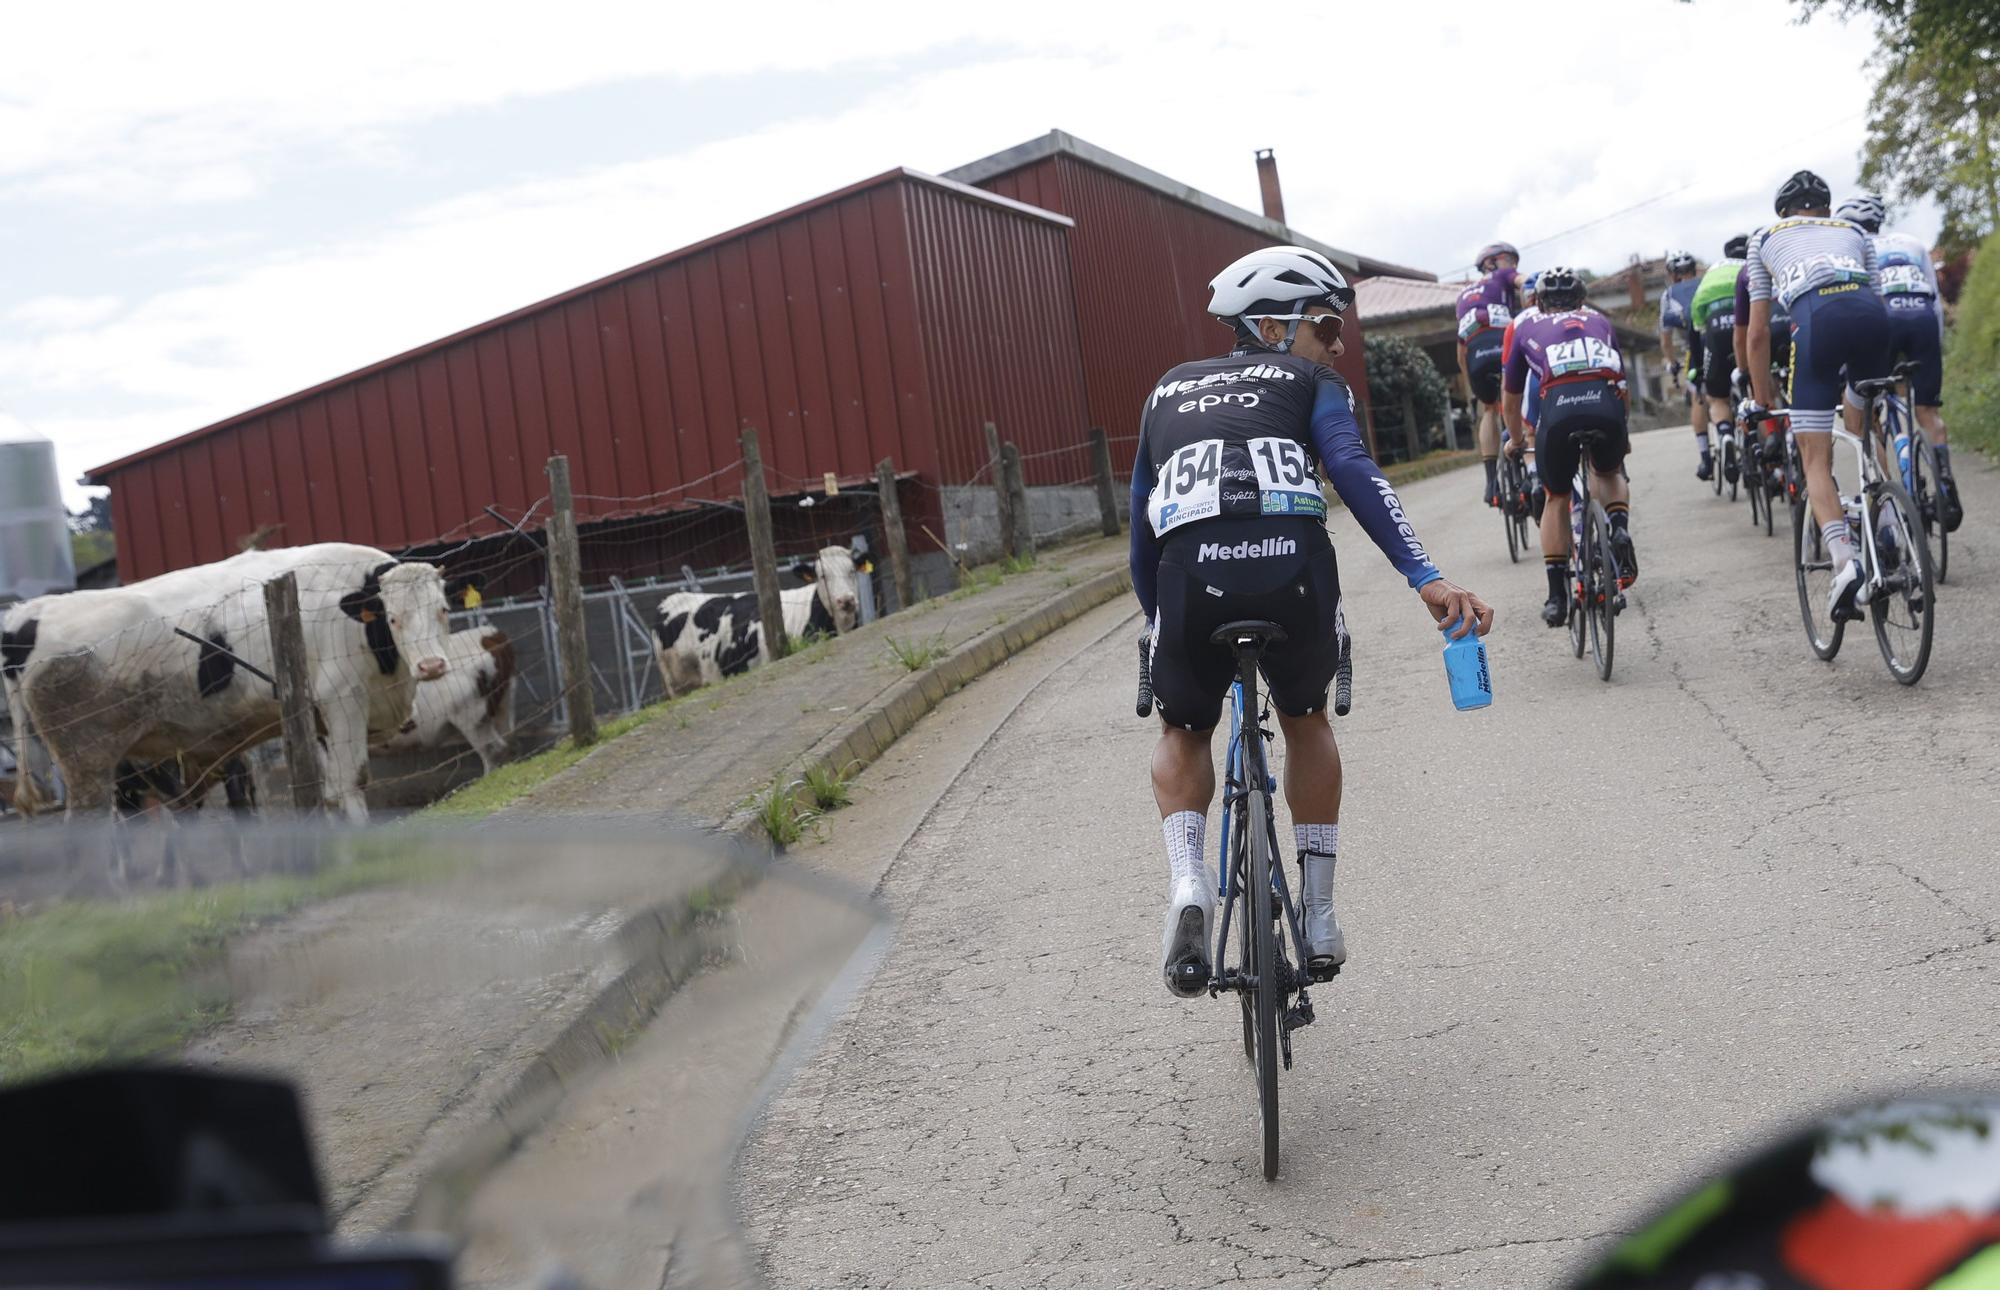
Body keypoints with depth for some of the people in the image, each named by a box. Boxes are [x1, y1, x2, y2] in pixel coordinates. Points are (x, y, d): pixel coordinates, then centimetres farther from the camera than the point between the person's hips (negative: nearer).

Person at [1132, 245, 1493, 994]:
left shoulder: (1170, 391, 31)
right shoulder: (1309, 384, 20)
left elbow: (1142, 520, 31)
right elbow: (1353, 471, 0)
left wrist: (1157, 620, 40)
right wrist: (1426, 578, -9)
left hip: (1191, 574, 1)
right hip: (1293, 566, -1)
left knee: (1184, 731, 29)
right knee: (1306, 719, 29)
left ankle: (1188, 882, 3)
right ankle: (1319, 917, 28)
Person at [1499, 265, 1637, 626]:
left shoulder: (1527, 330, 29)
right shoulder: (1600, 322, 33)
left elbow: (1510, 402, 38)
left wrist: (1518, 441, 56)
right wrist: (1623, 436, 61)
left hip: (1559, 408, -1)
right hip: (1607, 404, 1)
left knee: (1557, 498, 20)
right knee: (1609, 474, 32)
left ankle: (1557, 596, 13)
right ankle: (1620, 530, 2)